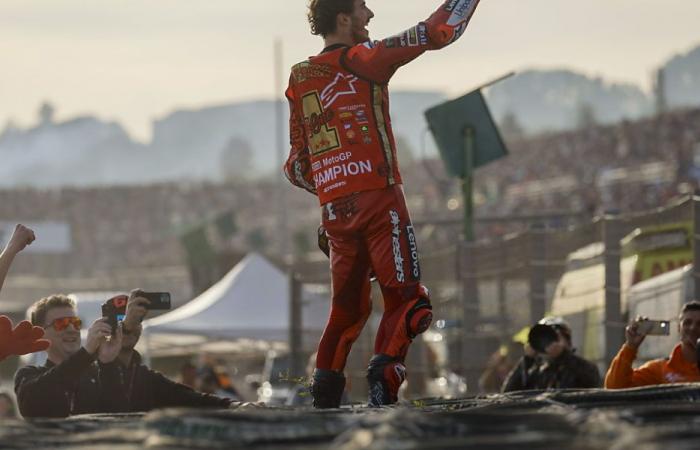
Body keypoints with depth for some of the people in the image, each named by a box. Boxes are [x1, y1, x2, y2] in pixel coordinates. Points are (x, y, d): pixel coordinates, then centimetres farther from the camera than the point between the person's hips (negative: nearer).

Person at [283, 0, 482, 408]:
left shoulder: (299, 79, 14)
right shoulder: (361, 59, -3)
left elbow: (297, 168, 16)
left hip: (333, 210, 6)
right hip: (379, 201, -6)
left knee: (348, 305, 17)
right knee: (407, 299, -4)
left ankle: (326, 386, 8)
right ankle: (386, 370, -24)